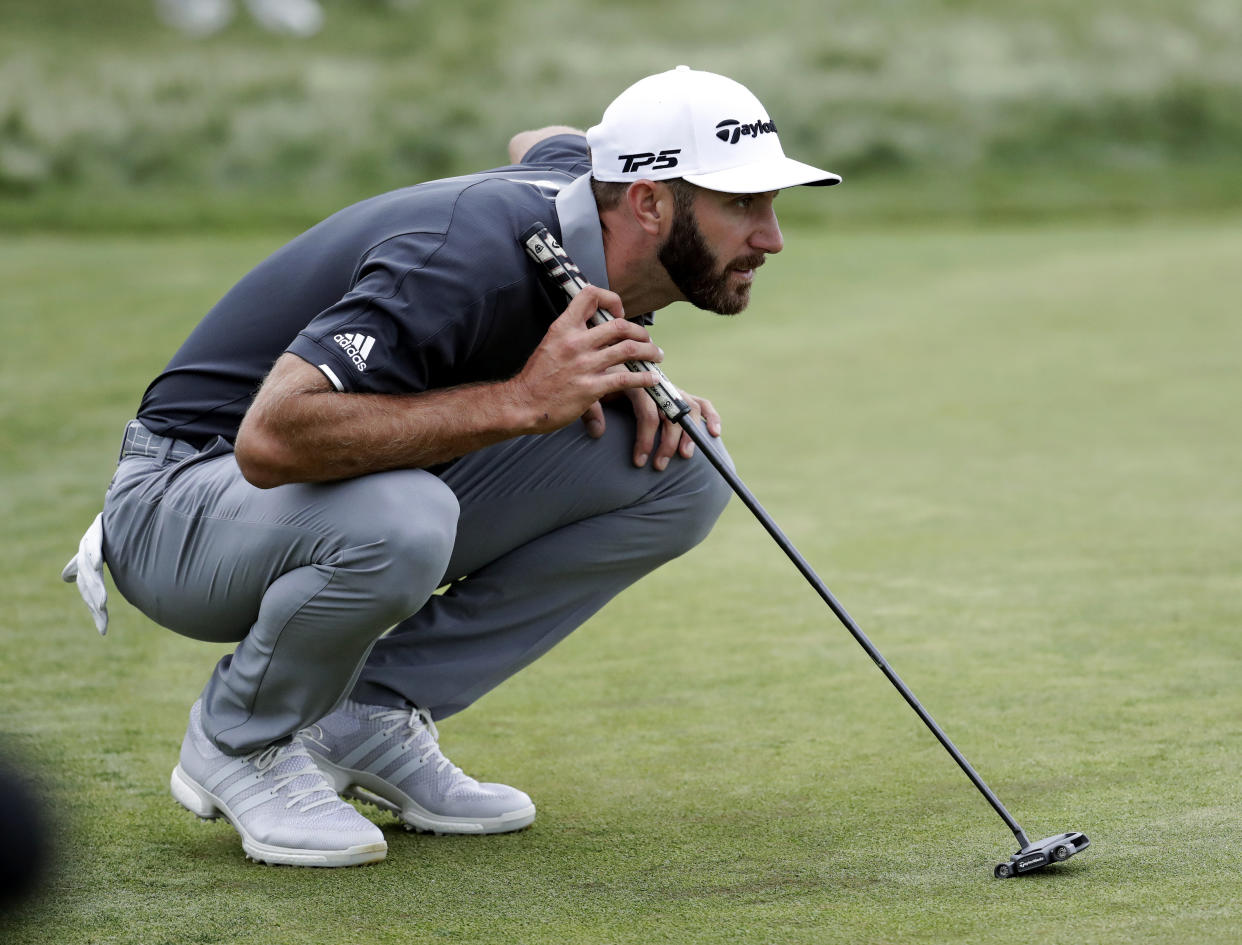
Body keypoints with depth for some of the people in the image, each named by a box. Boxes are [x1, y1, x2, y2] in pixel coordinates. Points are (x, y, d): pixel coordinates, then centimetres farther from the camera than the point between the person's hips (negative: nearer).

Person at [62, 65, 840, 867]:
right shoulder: (468, 261, -32)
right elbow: (274, 438, -40)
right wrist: (522, 398, -36)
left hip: (387, 495, 8)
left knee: (680, 472, -7)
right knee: (397, 523, -42)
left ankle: (375, 713, 0)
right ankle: (239, 744, -10)